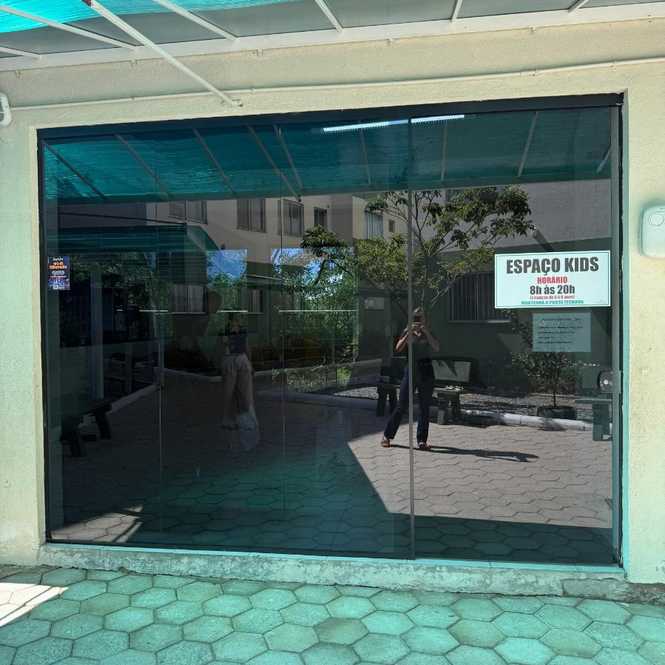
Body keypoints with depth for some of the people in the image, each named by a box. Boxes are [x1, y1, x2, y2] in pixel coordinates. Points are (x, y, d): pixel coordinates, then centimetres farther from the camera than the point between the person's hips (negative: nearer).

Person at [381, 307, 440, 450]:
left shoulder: (428, 333, 8)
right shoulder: (408, 332, 5)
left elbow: (436, 348, -9)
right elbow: (398, 348, -10)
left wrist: (426, 332, -16)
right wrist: (409, 332, -18)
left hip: (426, 370, 1)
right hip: (411, 370, -1)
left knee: (424, 407, 3)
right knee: (401, 405, 0)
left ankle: (422, 440, 12)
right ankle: (387, 436, 12)